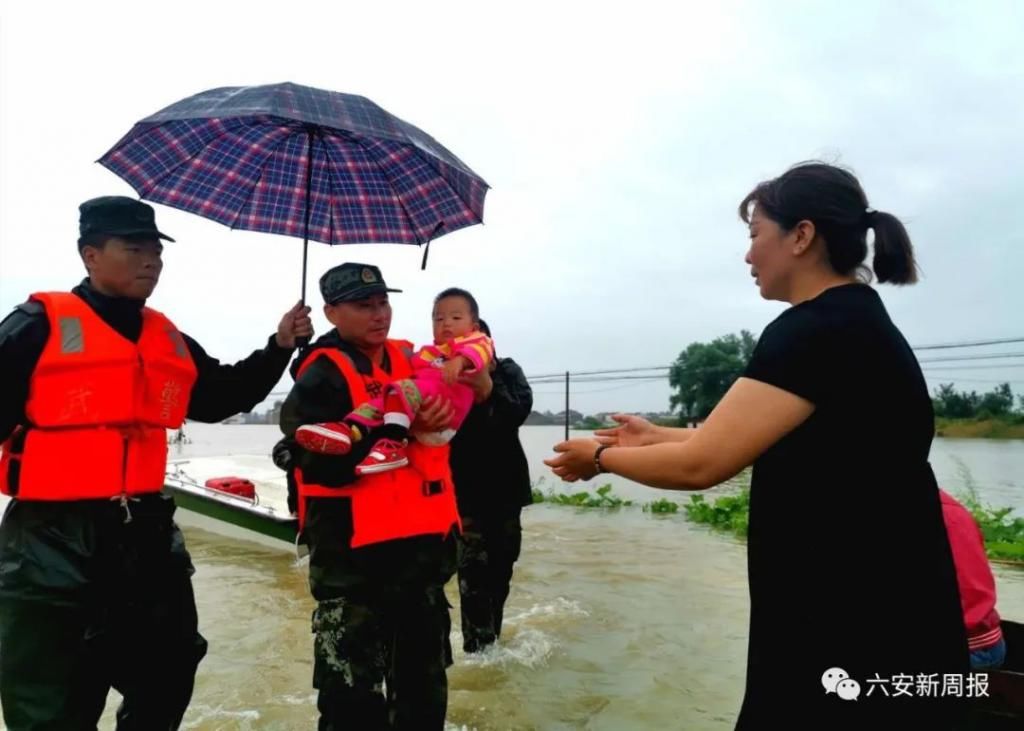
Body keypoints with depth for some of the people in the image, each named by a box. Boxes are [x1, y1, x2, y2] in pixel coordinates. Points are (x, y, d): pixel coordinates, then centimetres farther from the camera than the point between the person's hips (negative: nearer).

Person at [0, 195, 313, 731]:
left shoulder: (170, 339, 10)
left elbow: (221, 397, 18)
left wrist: (278, 348, 9)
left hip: (145, 529, 6)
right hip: (52, 537, -6)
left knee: (167, 676, 20)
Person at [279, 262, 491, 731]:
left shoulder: (414, 360, 9)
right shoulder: (322, 376, -10)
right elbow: (324, 462, -24)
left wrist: (481, 393, -1)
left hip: (423, 543, 7)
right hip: (353, 553, -6)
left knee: (425, 678, 22)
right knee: (353, 690, 3)